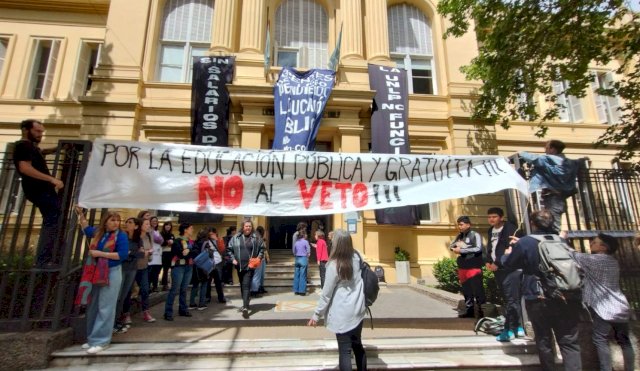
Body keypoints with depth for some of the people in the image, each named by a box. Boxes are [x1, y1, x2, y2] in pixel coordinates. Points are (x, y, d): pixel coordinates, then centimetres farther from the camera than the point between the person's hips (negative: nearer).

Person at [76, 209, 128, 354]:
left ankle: (101, 341, 3)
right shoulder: (98, 232, 5)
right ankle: (92, 338, 26)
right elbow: (86, 229, 29)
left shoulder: (121, 235, -11)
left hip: (112, 273, -6)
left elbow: (122, 255, -20)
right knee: (93, 307, 13)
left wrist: (100, 253, -19)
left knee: (105, 308, -4)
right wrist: (81, 214, 20)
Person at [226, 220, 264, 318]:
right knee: (242, 285, 18)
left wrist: (259, 257, -4)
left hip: (250, 266, -3)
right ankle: (246, 303, 36)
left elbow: (262, 248, 8)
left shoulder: (256, 238, -3)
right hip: (239, 266, 3)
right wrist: (232, 259, -2)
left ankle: (245, 307, -14)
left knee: (246, 285, -11)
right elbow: (229, 249, 7)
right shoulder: (236, 237, 0)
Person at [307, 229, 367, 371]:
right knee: (357, 345, 21)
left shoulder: (334, 265, -19)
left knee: (344, 351, 3)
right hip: (358, 310, 6)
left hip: (343, 313, -6)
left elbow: (326, 293, -12)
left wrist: (316, 315, -3)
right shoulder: (356, 257, -4)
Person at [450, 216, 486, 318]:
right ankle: (469, 310, 24)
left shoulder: (475, 235, -7)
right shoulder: (459, 236, 11)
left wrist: (461, 250, -17)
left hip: (474, 267, -6)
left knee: (477, 290, -3)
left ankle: (482, 311, 8)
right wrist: (455, 247, -8)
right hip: (462, 266, 7)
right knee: (466, 291, 14)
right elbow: (451, 246, 15)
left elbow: (478, 249, -18)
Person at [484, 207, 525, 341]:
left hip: (510, 269, -8)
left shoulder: (510, 229, -10)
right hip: (498, 269, 8)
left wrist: (497, 263, -17)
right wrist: (488, 261, 3)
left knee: (511, 300, -6)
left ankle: (509, 330, -1)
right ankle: (518, 327, 25)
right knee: (509, 299, 14)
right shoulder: (491, 231, 14)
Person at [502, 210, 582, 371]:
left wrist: (508, 253, 24)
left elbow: (508, 263, 2)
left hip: (538, 299, -3)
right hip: (566, 298, 4)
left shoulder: (525, 243, -10)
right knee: (569, 342, 10)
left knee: (544, 341, 12)